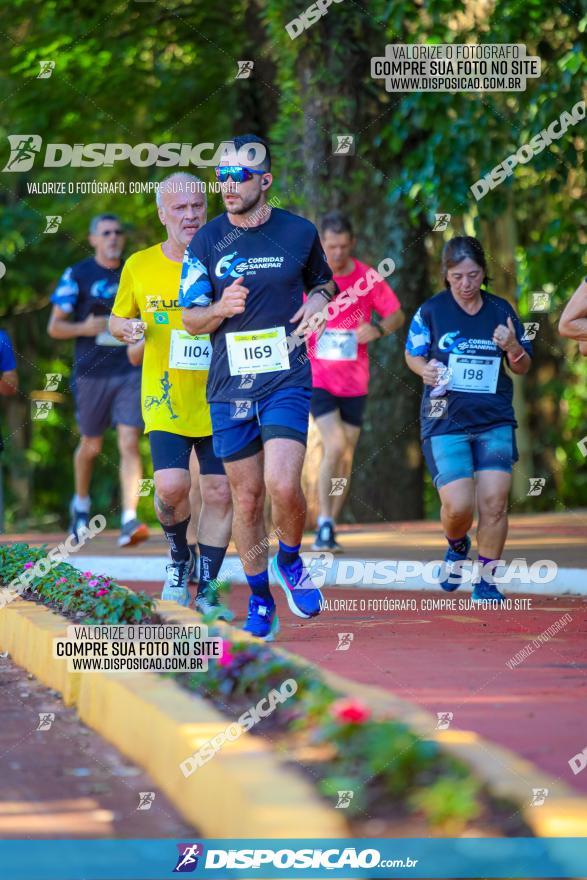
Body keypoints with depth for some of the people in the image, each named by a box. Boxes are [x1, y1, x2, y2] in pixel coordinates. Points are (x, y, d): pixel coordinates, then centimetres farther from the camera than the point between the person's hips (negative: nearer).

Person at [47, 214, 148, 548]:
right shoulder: (76, 276, 0)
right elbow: (54, 327, 0)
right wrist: (85, 328, -17)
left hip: (130, 372, 1)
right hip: (91, 373, -1)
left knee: (129, 443, -13)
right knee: (91, 446, 12)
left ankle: (129, 520, -18)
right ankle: (81, 504, 38)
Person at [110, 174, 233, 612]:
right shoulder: (140, 266, 2)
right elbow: (117, 319, 16)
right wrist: (128, 327, -6)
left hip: (220, 401, 1)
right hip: (166, 402, 0)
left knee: (220, 493, -1)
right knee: (171, 486, -16)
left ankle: (206, 588, 13)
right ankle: (180, 556, 15)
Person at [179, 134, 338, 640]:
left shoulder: (300, 232, 1)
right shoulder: (207, 242, 2)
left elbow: (323, 281, 21)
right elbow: (190, 319, 4)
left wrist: (319, 301, -2)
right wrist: (221, 308, -18)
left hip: (287, 380, -2)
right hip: (229, 387, 2)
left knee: (283, 485, -20)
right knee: (246, 499, 6)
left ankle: (290, 561, 11)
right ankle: (260, 605, 20)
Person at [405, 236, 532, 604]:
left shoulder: (501, 310, 6)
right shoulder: (431, 311, 0)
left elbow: (523, 367, 13)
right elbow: (413, 354, 11)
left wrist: (512, 347, -9)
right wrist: (425, 370, -11)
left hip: (495, 421, 2)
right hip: (446, 421, -2)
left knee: (494, 501, -8)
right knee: (458, 506, -12)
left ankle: (487, 580, 7)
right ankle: (457, 547, 23)